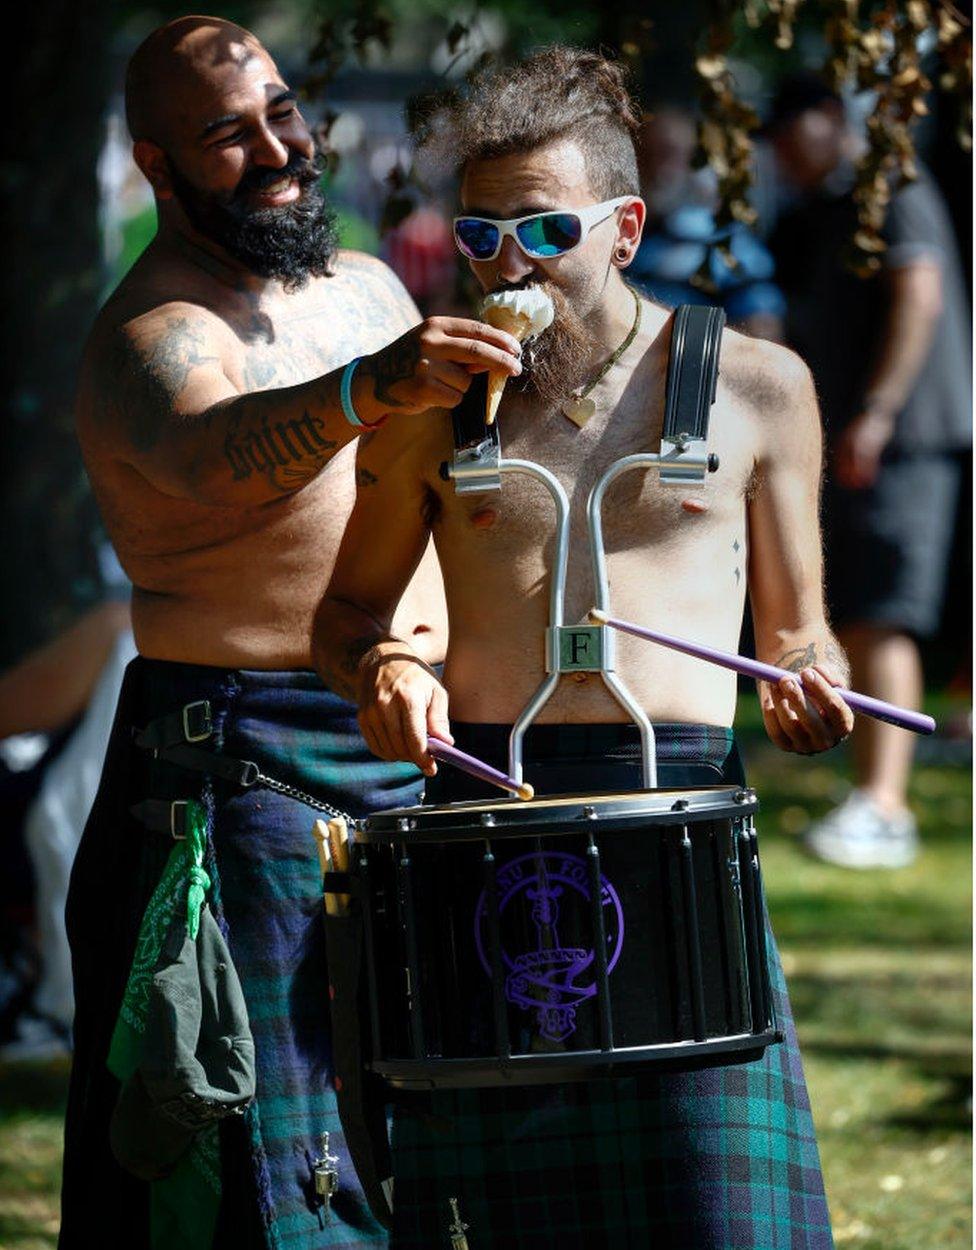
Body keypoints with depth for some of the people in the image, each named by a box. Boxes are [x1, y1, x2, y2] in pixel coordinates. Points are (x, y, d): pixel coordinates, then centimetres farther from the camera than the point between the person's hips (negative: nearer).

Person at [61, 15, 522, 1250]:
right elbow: (210, 451, -38)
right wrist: (368, 389, -56)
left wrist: (433, 616, 11)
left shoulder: (366, 288, 12)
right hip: (242, 768, -8)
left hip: (411, 760, 8)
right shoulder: (149, 338, -14)